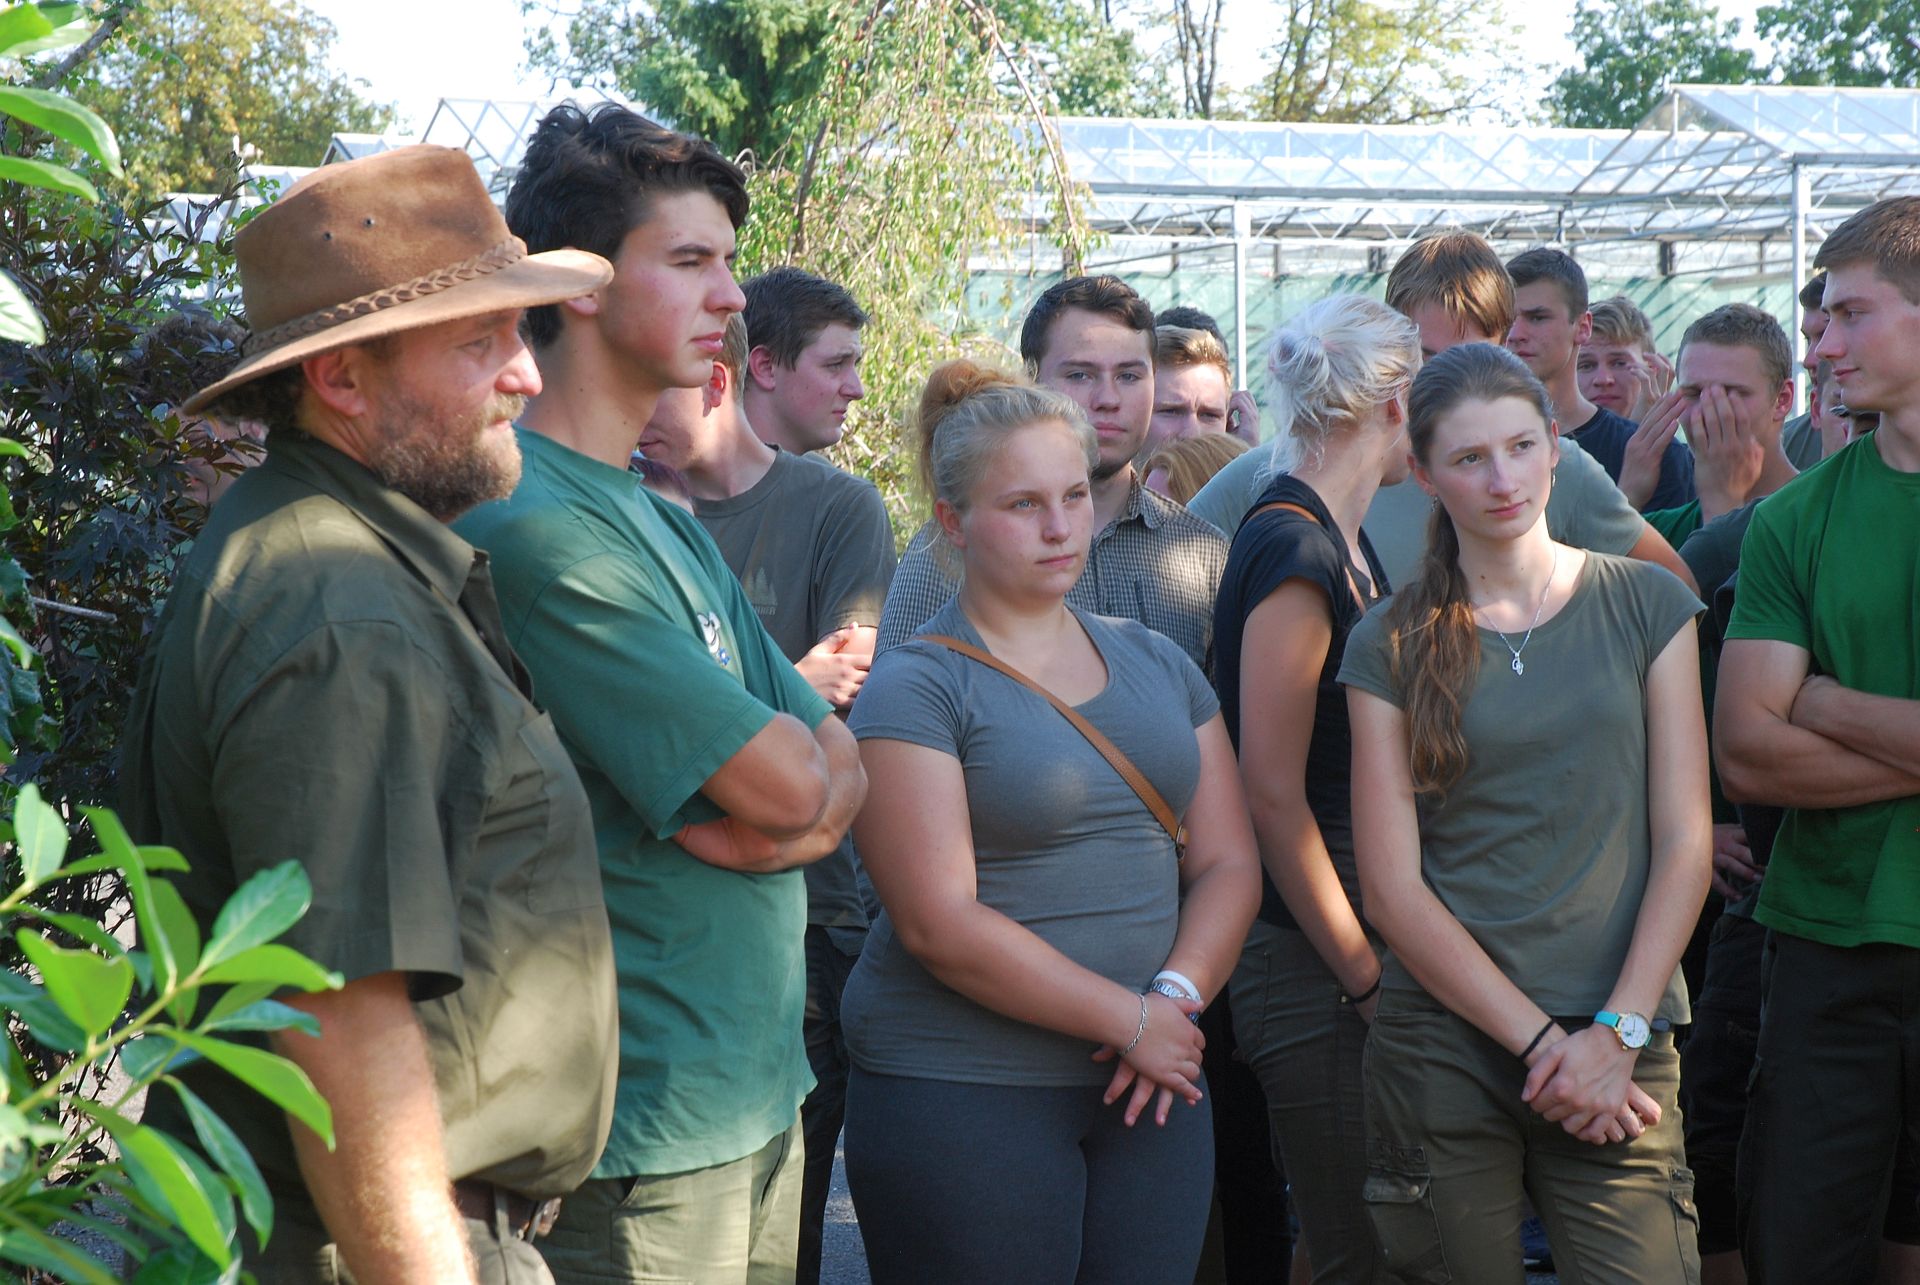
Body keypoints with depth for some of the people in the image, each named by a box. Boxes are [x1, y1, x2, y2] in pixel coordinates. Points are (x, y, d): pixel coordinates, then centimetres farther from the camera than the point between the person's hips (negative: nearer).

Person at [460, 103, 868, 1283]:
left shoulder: (670, 523, 12)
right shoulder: (537, 523, -18)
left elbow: (840, 775, 10)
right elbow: (784, 783, -20)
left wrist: (781, 826, -12)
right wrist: (792, 749, 3)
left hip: (762, 1093, 9)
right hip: (647, 1135, -9)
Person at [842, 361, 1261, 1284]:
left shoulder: (1156, 663, 12)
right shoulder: (916, 689, -7)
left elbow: (1228, 865, 9)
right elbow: (940, 924, -15)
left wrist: (1178, 993, -10)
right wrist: (1131, 1019, -14)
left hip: (1149, 1090, 5)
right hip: (962, 1100, -5)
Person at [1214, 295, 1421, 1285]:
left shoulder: (1343, 543, 14)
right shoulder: (1295, 549, -15)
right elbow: (1272, 793, -18)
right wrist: (1364, 978, -15)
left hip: (1354, 938, 9)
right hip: (1313, 967, -9)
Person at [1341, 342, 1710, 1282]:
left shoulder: (1646, 606, 6)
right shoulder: (1389, 646, 3)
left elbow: (1684, 842, 3)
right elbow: (1392, 888, -2)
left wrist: (1618, 1032, -7)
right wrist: (1543, 1042, -9)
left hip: (1621, 1042, 0)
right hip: (1443, 1050, 0)